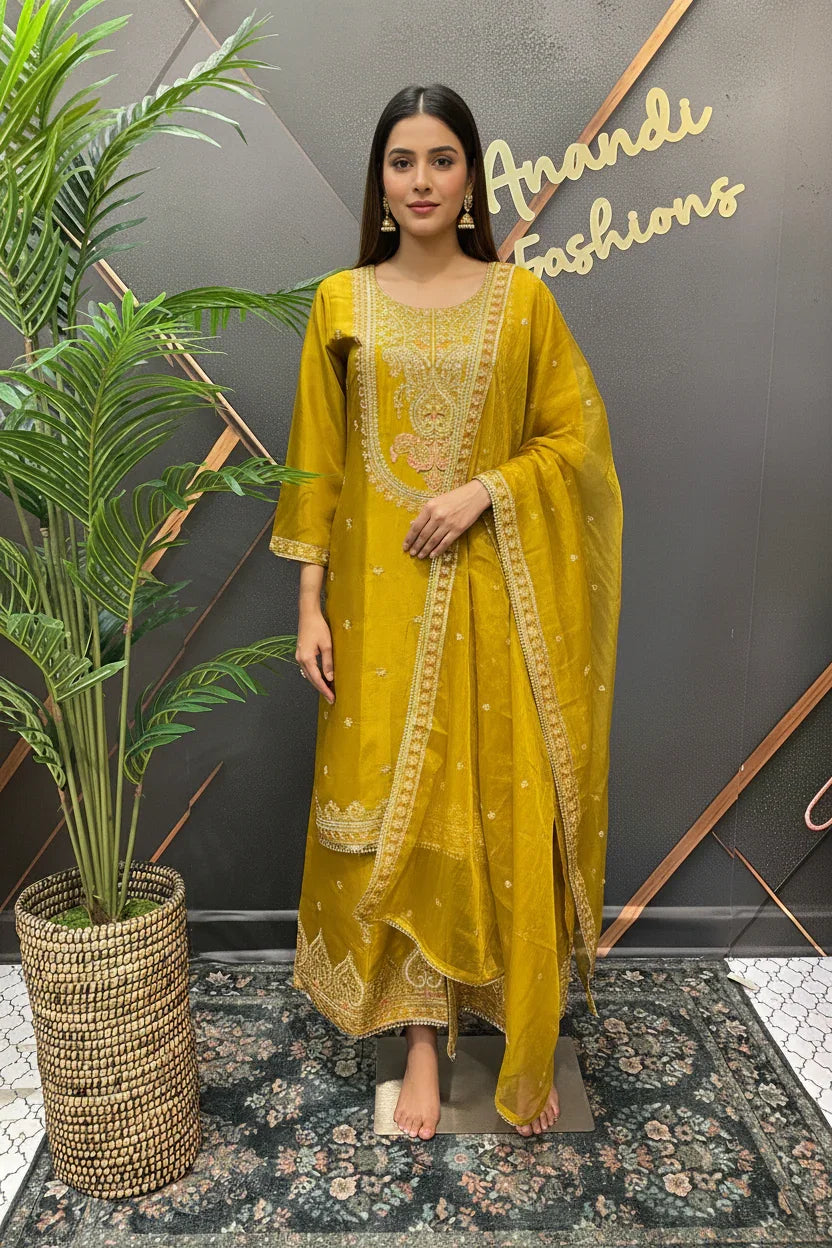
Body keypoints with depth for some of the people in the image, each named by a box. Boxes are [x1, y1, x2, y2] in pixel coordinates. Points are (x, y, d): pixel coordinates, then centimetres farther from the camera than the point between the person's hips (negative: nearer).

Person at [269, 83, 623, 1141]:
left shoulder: (521, 297, 5)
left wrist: (485, 490, -13)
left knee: (510, 809, 2)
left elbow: (579, 435, 3)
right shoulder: (341, 302, 6)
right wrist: (311, 604, -2)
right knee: (396, 809, 4)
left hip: (495, 591, 0)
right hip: (382, 592, 1)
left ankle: (526, 1049, 22)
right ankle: (423, 1039, 23)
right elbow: (316, 465, 4)